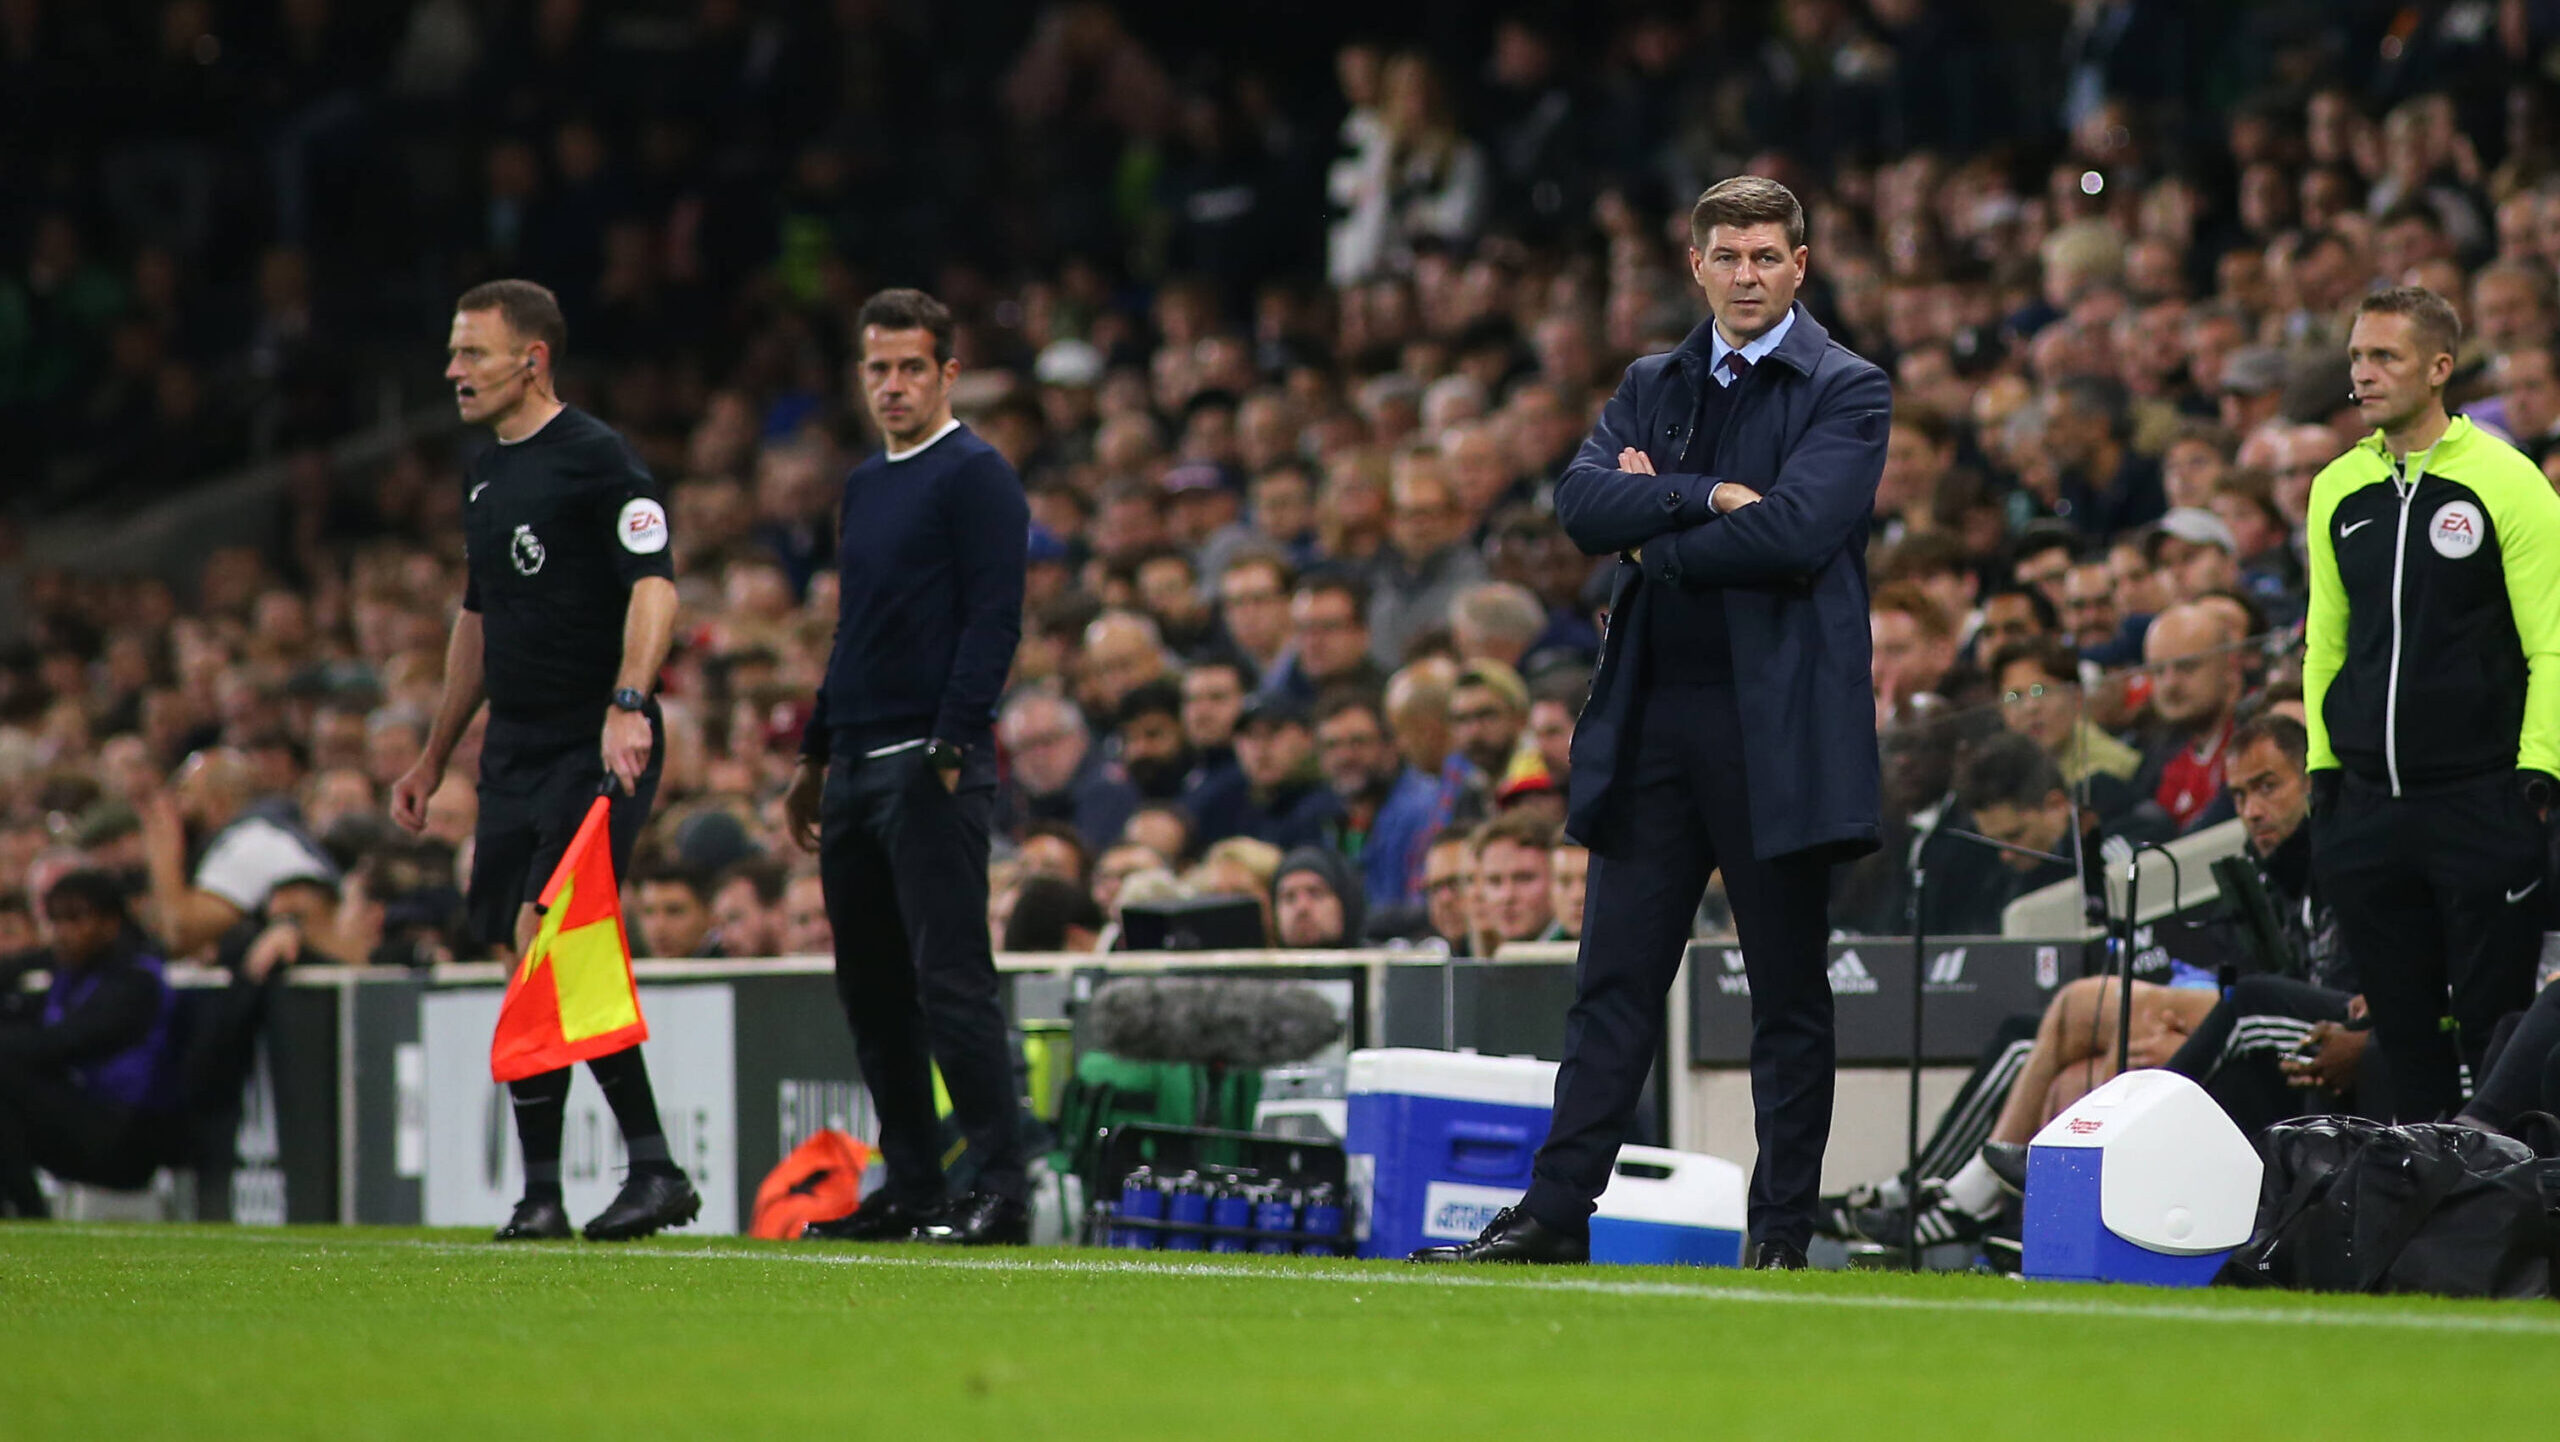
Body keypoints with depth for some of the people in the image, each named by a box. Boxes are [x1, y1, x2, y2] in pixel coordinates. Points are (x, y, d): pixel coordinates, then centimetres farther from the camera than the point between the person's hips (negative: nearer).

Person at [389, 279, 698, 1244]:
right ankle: (541, 1193, 10)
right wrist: (434, 757, 27)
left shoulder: (597, 459, -8)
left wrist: (627, 706, -30)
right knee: (524, 969, 6)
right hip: (514, 751, 8)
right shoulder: (485, 477, 18)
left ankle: (655, 1171, -14)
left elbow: (654, 586, -17)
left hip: (596, 748, -8)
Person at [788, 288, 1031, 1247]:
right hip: (857, 770, 9)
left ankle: (1002, 1188, -12)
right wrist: (815, 757, 23)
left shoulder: (976, 477, -6)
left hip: (932, 768, -9)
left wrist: (948, 753, -20)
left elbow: (993, 622, -14)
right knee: (871, 988, 9)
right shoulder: (865, 485, 20)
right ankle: (910, 1188, 14)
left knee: (951, 979, -12)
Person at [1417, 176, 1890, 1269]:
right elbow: (1582, 502, -1)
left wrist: (1655, 536, -6)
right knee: (1615, 979, 4)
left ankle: (1783, 1230, 7)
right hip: (1652, 718, 5)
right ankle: (1556, 1212, 5)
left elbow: (1796, 532, -16)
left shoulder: (1846, 392, -1)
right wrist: (1707, 497, -13)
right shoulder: (1651, 388, 15)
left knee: (1789, 995, 3)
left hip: (1776, 722, -4)